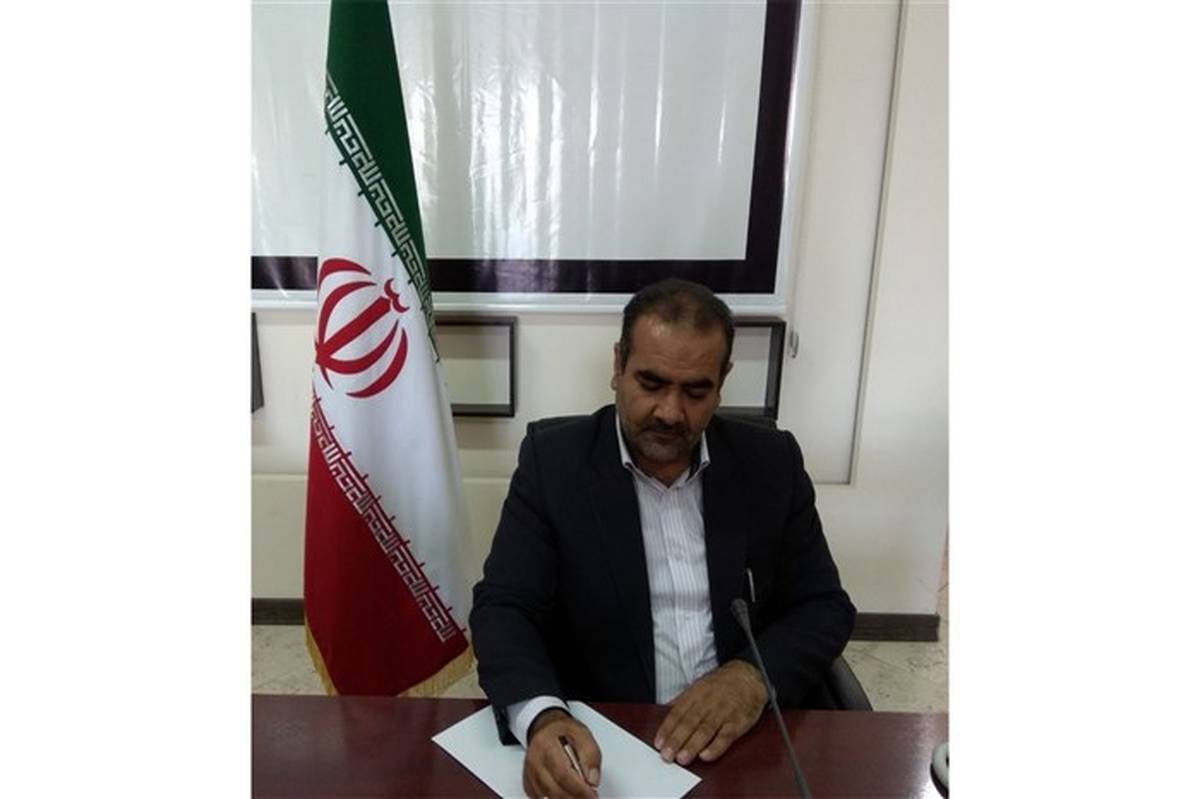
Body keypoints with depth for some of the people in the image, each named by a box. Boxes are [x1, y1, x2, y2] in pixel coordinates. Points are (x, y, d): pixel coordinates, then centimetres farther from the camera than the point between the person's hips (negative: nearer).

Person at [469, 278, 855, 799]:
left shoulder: (771, 463, 0)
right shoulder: (554, 459, -5)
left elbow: (824, 606, 3)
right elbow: (504, 608, -9)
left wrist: (754, 675, -17)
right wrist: (544, 718, -28)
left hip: (747, 738, 1)